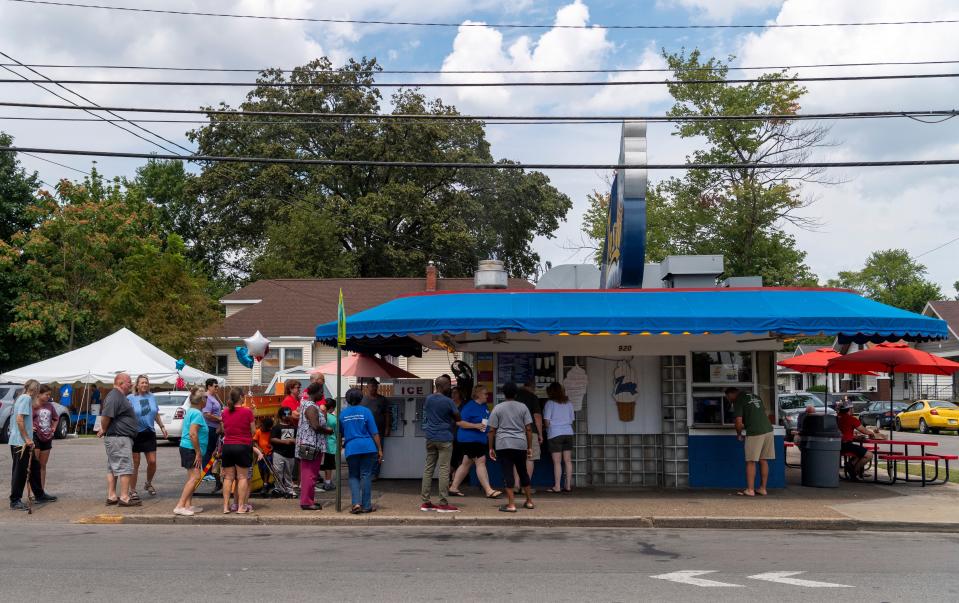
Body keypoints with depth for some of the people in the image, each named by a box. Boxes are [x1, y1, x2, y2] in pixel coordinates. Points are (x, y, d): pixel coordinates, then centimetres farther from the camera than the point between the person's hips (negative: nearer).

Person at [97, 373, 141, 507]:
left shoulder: (119, 396, 18)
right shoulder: (115, 397, -16)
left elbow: (105, 416, 26)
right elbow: (106, 416, -26)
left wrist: (104, 431, 19)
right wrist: (104, 430, -11)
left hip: (115, 437, 11)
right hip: (119, 438, -11)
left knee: (113, 468, 12)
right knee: (125, 468, -9)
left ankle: (111, 496, 16)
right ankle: (124, 498, -8)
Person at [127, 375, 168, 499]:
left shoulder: (152, 397, 7)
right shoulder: (130, 398, -9)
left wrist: (162, 426, 19)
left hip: (149, 434, 4)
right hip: (135, 434, -4)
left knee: (152, 461, 4)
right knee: (135, 463, 2)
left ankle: (148, 484, 29)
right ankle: (132, 490, 13)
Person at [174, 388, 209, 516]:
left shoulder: (190, 411, 15)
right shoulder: (197, 413, -16)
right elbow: (193, 434, -24)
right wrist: (198, 453, -20)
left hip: (186, 448, 11)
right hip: (191, 449, -11)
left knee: (192, 477, 14)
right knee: (195, 477, -14)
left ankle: (188, 505, 17)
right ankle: (180, 506, -18)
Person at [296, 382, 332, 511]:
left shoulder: (305, 404, 15)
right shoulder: (312, 407, -17)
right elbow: (316, 426, -25)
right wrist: (328, 431, -10)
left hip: (307, 444, 11)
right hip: (312, 445, -11)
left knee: (307, 473, 14)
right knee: (310, 474, -6)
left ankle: (306, 500, 21)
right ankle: (307, 502, -4)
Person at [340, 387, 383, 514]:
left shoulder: (342, 413, 7)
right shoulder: (365, 411, -1)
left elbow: (340, 433, 18)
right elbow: (374, 433, -2)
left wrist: (342, 444, 38)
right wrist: (380, 450, 3)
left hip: (351, 448, 2)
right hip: (368, 447, -2)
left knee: (353, 476, 11)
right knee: (366, 476, 4)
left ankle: (356, 503, -5)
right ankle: (366, 506, 6)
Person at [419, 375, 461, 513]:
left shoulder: (428, 399, 6)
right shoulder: (448, 401, -12)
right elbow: (458, 418, -4)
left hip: (430, 438, 6)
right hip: (444, 439, -6)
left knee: (428, 468, 9)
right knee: (444, 470, -3)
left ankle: (425, 501, 10)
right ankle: (443, 503, -3)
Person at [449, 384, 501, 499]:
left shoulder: (484, 406, 15)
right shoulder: (469, 406, -13)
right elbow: (460, 422, -17)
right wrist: (476, 426, -24)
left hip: (480, 440, 10)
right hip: (470, 439, -10)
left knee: (466, 463, 12)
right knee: (481, 462, -12)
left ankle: (454, 488, 19)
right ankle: (488, 491, -12)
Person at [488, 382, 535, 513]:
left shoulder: (497, 408, 2)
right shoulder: (523, 407, 5)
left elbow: (491, 430, -1)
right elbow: (528, 429, 3)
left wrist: (491, 448, 5)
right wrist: (530, 447, 8)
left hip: (503, 445, -2)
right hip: (520, 444, 2)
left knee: (508, 474, -4)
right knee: (523, 472, 16)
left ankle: (511, 504, -9)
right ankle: (529, 501, 24)